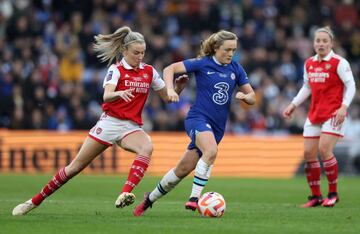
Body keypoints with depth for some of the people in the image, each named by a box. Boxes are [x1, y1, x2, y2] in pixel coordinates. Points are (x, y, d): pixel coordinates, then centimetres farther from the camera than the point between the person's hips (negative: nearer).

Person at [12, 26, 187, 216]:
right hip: (110, 122, -3)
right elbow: (106, 96, -23)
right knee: (75, 167, 0)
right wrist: (120, 93, -45)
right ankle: (35, 201, 14)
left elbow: (167, 97, 14)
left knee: (147, 148, -33)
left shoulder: (149, 71, 6)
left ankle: (125, 195, -43)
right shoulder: (116, 69, -6)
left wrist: (178, 86, -7)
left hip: (131, 127, 3)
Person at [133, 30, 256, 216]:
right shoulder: (202, 64, -5)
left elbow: (252, 97, 12)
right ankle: (194, 197, -28)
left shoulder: (236, 69, 7)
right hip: (198, 118, -5)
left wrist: (244, 96, -11)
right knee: (211, 151, -35)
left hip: (217, 127, 5)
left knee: (183, 169, 6)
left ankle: (150, 199, 25)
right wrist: (170, 89, -20)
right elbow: (169, 69, -3)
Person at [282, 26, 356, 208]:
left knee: (324, 149, -18)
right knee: (308, 153, 0)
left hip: (333, 114, -6)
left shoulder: (338, 62, -8)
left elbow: (350, 85, -8)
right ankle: (315, 196, 10)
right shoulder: (309, 63, 10)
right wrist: (293, 105, 13)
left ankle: (333, 193, -3)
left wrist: (344, 106, -20)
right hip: (314, 114, 6)